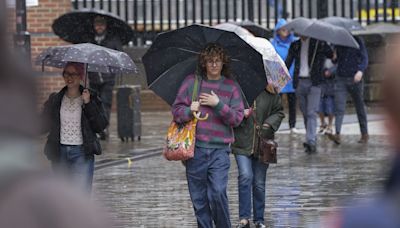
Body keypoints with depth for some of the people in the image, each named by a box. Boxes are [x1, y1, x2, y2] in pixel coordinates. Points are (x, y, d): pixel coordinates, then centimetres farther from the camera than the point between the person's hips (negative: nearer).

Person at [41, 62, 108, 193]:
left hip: (82, 153, -3)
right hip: (60, 152, 3)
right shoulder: (55, 100, 9)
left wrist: (88, 104, -15)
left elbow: (101, 126, -7)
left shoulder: (91, 99, 2)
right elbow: (44, 126, 9)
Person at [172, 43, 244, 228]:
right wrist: (189, 110, -14)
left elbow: (237, 118, 1)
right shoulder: (191, 82, 7)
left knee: (218, 193, -14)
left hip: (220, 150, -1)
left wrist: (218, 104, -11)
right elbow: (176, 110, 6)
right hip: (195, 148, 1)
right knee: (198, 197, 4)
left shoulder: (231, 86, 7)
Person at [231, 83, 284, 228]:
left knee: (259, 183, 10)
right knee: (245, 177, -19)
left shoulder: (271, 93, 1)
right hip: (242, 144, -2)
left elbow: (279, 112, 10)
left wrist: (269, 124, -8)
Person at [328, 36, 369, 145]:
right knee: (339, 108, -12)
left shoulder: (357, 41, -1)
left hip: (354, 79, -2)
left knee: (360, 107, 10)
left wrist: (360, 71, -25)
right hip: (341, 79, 2)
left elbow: (364, 58, -7)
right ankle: (337, 135, -21)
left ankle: (364, 134, 23)